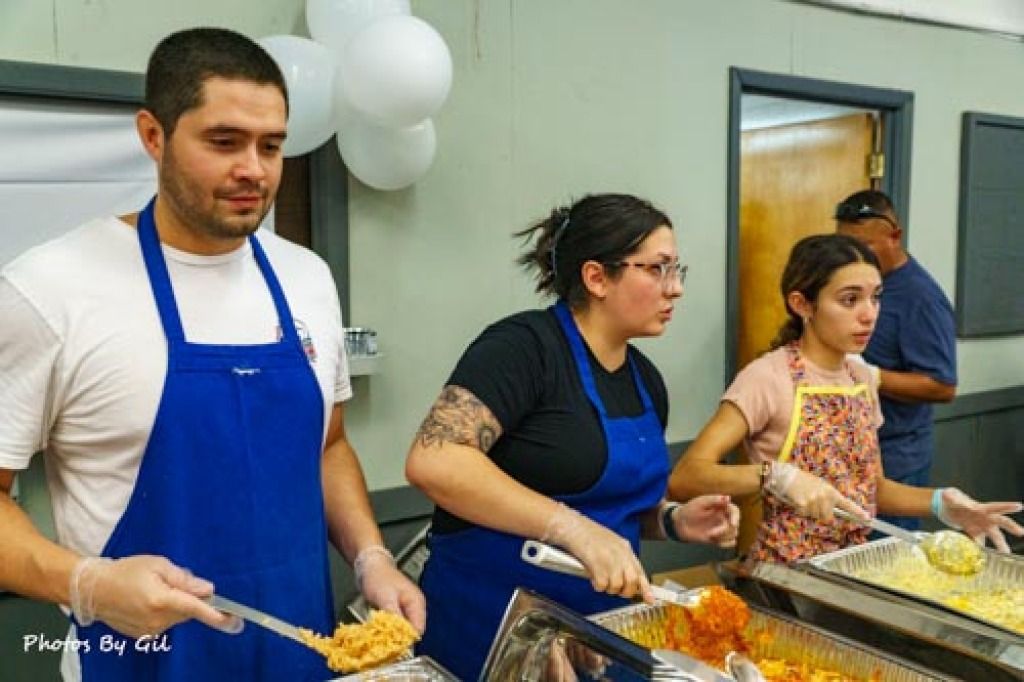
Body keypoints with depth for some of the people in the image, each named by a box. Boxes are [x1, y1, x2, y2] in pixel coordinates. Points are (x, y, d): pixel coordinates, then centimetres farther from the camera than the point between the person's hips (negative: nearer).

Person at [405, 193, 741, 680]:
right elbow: (433, 462, -28)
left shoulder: (646, 380, 7)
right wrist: (576, 529, -31)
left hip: (598, 629, 8)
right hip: (489, 626, -7)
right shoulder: (525, 345, -17)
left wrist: (672, 521, -1)